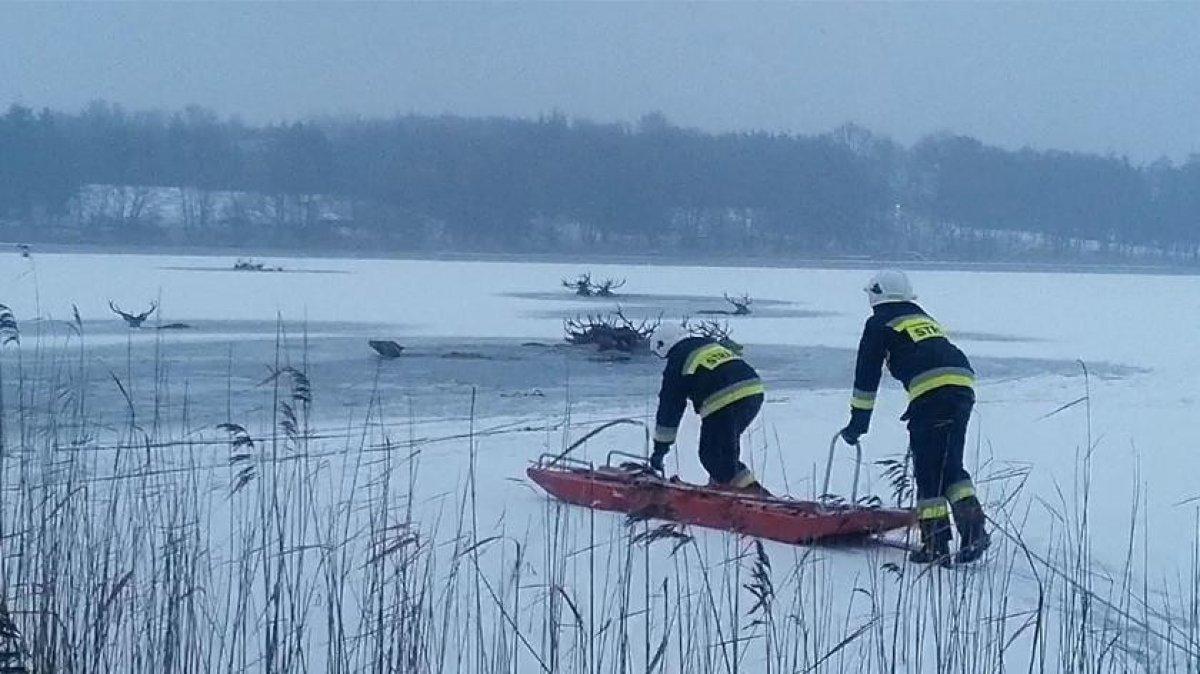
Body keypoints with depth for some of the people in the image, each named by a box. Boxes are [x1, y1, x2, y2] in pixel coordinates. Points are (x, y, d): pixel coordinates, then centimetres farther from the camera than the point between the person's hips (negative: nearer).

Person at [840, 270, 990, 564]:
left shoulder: (879, 324, 13)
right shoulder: (925, 318, 32)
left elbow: (867, 375, 12)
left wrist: (858, 422, 18)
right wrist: (918, 410, 46)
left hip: (931, 391, -6)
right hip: (964, 385, 6)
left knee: (928, 471, 0)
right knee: (950, 465, 13)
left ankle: (936, 543, -1)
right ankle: (973, 527, -2)